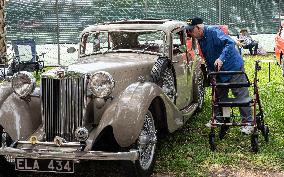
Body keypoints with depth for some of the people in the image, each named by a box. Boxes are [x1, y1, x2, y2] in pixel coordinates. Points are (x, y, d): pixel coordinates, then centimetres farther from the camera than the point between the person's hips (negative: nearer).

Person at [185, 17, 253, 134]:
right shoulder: (201, 39, 6)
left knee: (241, 95, -3)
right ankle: (219, 119, 29)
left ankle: (248, 122, 3)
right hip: (218, 71, 9)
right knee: (219, 95, 16)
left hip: (233, 67, -9)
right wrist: (210, 71, 14)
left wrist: (221, 58, -42)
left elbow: (230, 43, -33)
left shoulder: (213, 31, -21)